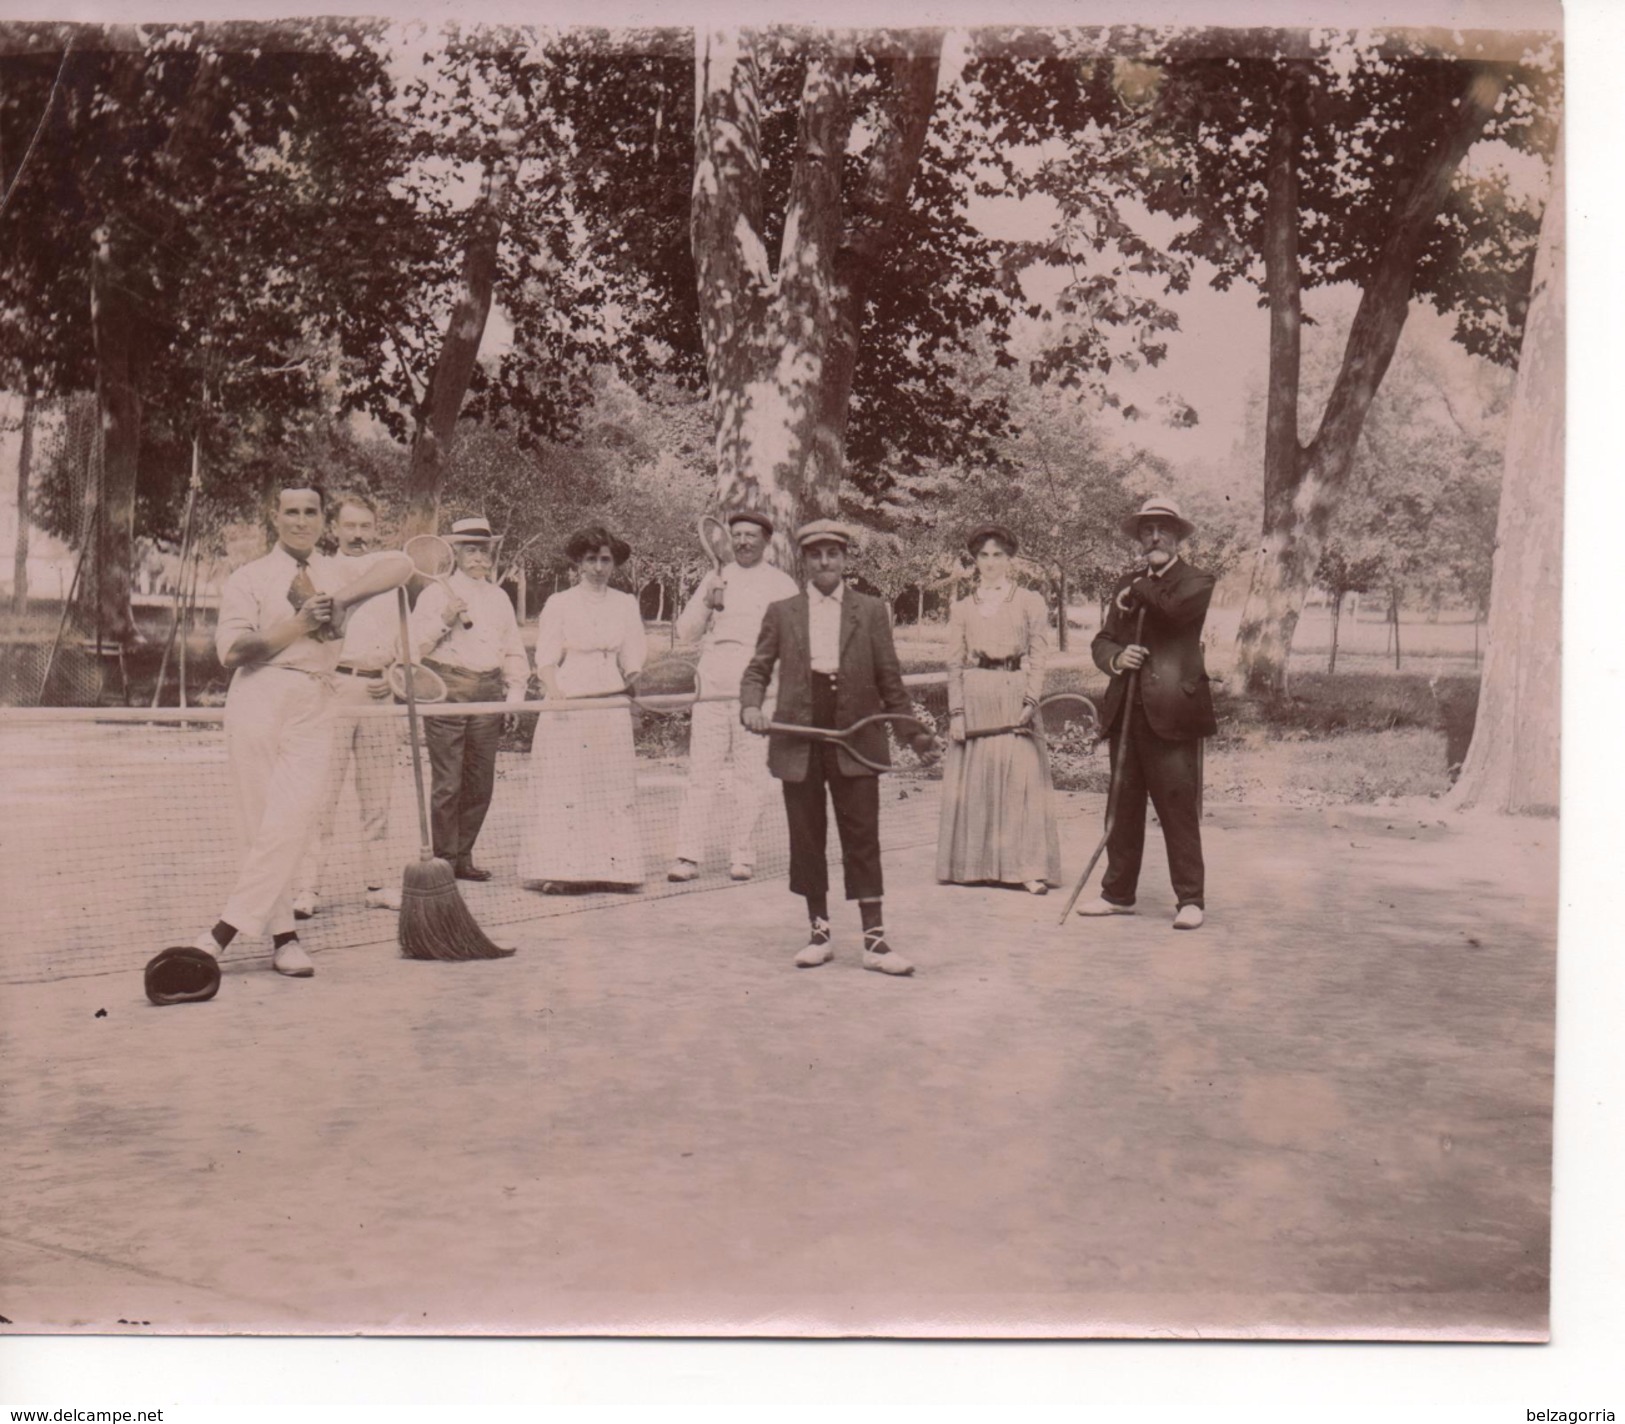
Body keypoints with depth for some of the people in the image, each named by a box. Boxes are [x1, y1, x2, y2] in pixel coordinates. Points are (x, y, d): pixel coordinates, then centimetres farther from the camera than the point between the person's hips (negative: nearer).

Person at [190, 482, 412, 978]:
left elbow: (400, 565, 0)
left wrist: (342, 598, -12)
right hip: (258, 697, -1)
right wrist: (298, 625, -9)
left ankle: (227, 929, -9)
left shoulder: (341, 571, 18)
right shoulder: (249, 578, 10)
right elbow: (232, 650, -2)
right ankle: (282, 935, 4)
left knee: (293, 817, -13)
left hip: (313, 705, 1)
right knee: (260, 823, -2)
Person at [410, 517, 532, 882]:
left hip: (488, 696, 5)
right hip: (447, 692, -5)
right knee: (447, 783, -6)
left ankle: (463, 856, 17)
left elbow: (514, 651, 19)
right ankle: (444, 858, 3)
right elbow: (415, 646, -3)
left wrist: (516, 693, 8)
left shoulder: (499, 597, 17)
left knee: (480, 783, 6)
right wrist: (445, 619, -14)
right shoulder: (435, 593, 4)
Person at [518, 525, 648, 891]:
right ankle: (559, 870, -5)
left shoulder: (626, 605, 12)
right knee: (564, 788, -7)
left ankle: (613, 867, 4)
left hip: (611, 710, 3)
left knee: (614, 788, 0)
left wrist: (630, 693, 2)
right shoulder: (559, 604, 4)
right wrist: (554, 691, -18)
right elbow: (546, 659, -1)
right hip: (567, 707, -3)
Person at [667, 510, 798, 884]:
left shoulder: (781, 585, 8)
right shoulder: (714, 580, 16)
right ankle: (688, 856, -2)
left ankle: (742, 856, 7)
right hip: (711, 687, 2)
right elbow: (684, 631, 13)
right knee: (702, 772, -3)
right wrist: (707, 606, -5)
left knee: (751, 775, -1)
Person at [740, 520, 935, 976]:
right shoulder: (782, 612, 9)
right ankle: (819, 933, 19)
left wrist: (913, 730, 10)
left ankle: (874, 939, 3)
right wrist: (751, 705, -9)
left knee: (862, 840, -1)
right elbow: (758, 669, 11)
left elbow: (889, 678, 10)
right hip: (798, 741, 1)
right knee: (807, 840, 7)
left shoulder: (871, 611, 7)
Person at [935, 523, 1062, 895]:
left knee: (1023, 777, -6)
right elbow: (954, 663, 9)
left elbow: (1039, 655, 1)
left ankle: (1030, 868, -4)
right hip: (975, 697, 2)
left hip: (1015, 694, -2)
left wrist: (1031, 702, -10)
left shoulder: (1030, 603, 7)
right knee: (973, 780, 2)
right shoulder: (962, 609, 12)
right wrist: (956, 711, -1)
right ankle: (974, 864, 9)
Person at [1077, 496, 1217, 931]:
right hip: (1126, 712, 6)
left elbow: (1178, 604, -21)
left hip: (1172, 714, -6)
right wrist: (1116, 657, -5)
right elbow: (1101, 641, 17)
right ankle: (1118, 893, 19)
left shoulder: (1197, 582, 2)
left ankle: (1190, 899, 2)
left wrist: (1139, 591, -4)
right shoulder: (1126, 584, 19)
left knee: (1178, 806, -6)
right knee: (1123, 806, 10)